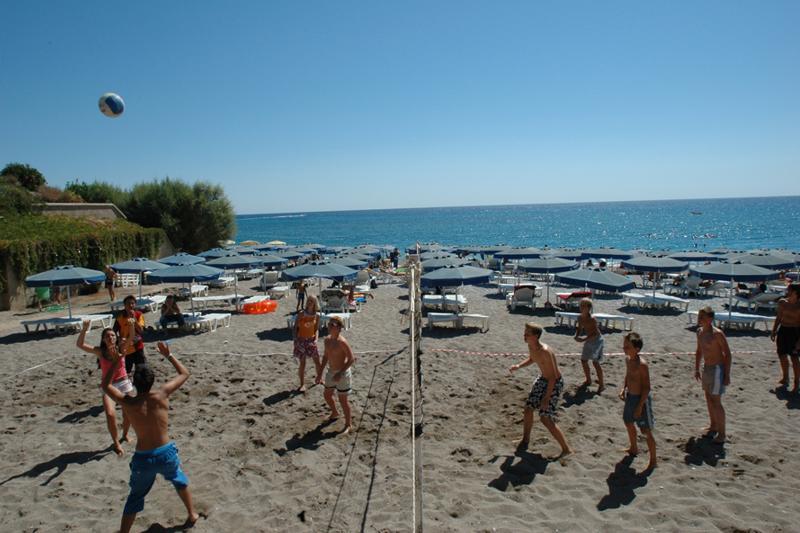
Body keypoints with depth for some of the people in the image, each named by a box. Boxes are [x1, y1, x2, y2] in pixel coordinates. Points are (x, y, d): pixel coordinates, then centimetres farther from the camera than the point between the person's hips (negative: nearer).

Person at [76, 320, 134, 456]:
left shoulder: (120, 348, -9)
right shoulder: (100, 351, -12)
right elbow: (80, 344, -22)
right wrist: (85, 329, -34)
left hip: (123, 383, 2)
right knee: (110, 414, -18)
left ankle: (125, 435, 41)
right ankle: (116, 443, 3)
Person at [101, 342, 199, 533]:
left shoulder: (127, 402, -12)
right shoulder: (161, 395, -14)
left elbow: (105, 385, 7)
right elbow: (184, 374, 0)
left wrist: (116, 362, 2)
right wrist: (168, 355, 6)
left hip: (143, 458, -1)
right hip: (166, 453, 1)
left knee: (134, 498, 20)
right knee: (180, 481, 30)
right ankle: (192, 514, 41)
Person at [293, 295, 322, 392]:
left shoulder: (317, 316, -3)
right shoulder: (301, 315, -13)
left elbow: (316, 329, 6)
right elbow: (295, 327, -6)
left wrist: (316, 339, -8)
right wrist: (295, 339, -12)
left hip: (311, 340, 3)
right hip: (301, 340, -3)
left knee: (317, 361, 9)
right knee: (302, 363, 1)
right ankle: (302, 384, 15)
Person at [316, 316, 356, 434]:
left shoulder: (342, 342, -23)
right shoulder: (327, 340, 1)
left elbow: (351, 359, -22)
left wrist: (340, 374, -25)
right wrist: (320, 373, 14)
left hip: (342, 373, -8)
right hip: (331, 372, 8)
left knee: (343, 400, 1)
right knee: (327, 395, 22)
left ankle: (348, 424, 19)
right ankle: (334, 413, 50)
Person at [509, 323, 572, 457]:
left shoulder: (545, 352, -34)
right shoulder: (530, 346, -8)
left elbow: (553, 376, -29)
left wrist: (546, 398, -28)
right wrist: (518, 366, -2)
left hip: (554, 383, -8)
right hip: (542, 379, 8)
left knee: (545, 418, -8)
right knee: (528, 408, 11)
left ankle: (566, 449, 5)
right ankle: (525, 439, 32)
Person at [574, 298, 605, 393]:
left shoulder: (592, 319, -27)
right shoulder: (580, 318, -5)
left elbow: (596, 333, -26)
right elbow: (579, 328, 10)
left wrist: (584, 339, -32)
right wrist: (576, 336, -9)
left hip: (597, 340, -8)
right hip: (588, 341, 8)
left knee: (595, 362, -9)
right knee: (583, 360, 12)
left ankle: (601, 385, 2)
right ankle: (588, 380, 32)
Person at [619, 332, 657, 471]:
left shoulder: (642, 364, -25)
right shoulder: (627, 359, 0)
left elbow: (646, 387, -22)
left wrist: (640, 406, -21)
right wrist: (623, 389, 3)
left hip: (641, 398, -9)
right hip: (630, 397, 9)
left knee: (646, 431, 1)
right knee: (628, 422, 26)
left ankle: (653, 459, 18)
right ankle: (634, 448, 49)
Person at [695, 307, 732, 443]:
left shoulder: (717, 334, -20)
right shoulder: (700, 332, 4)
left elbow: (727, 354, -17)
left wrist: (727, 375, -18)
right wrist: (697, 369, 17)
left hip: (717, 368, -8)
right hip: (706, 368, 8)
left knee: (716, 401, -4)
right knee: (708, 399, 18)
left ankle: (721, 433, 7)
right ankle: (713, 426, 34)